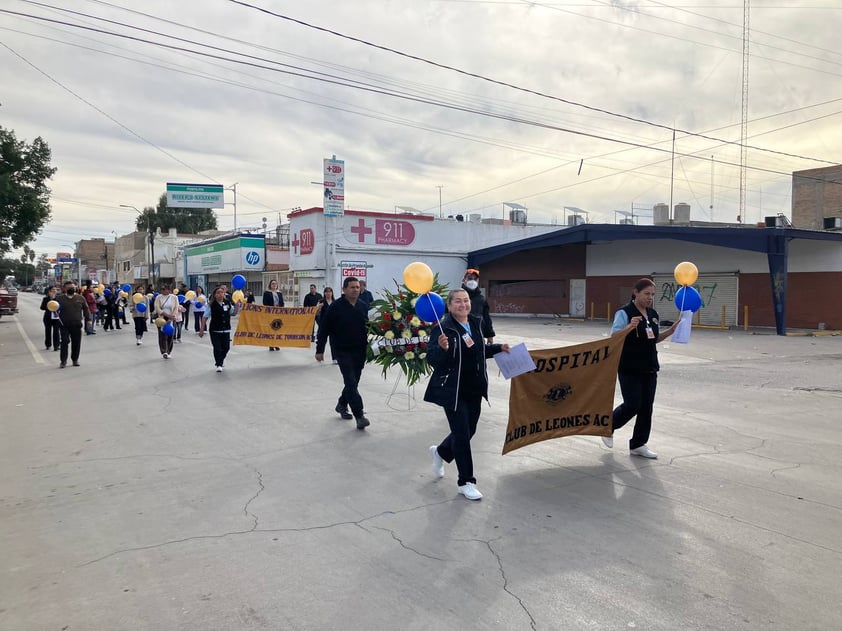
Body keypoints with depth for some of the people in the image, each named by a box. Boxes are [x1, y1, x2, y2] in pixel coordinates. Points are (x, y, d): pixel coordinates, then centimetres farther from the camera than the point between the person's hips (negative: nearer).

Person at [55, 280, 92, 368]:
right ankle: (63, 361, 1)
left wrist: (88, 320, 5)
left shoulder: (80, 298, 7)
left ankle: (75, 359, 18)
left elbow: (86, 309, 12)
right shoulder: (60, 298, 5)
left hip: (77, 325, 1)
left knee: (76, 343, 5)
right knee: (64, 342, -6)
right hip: (64, 325, -1)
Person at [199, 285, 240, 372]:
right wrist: (202, 329, -6)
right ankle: (218, 365, 7)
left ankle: (221, 360, 37)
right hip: (215, 330, -4)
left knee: (226, 347, 10)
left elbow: (233, 313, 13)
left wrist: (237, 304, -1)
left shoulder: (227, 303, 2)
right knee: (217, 348, -6)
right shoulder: (211, 305, -8)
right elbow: (205, 317, -5)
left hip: (226, 330, 4)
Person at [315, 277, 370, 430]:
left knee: (353, 382, 15)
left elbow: (369, 327, 12)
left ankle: (342, 404, 38)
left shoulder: (364, 306, 5)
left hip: (360, 351, 5)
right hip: (342, 351, -5)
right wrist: (320, 350, -7)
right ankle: (359, 416, -11)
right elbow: (324, 329, -5)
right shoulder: (335, 307, -8)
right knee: (351, 383, -11)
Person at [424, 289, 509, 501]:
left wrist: (499, 348, 8)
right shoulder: (443, 328, -17)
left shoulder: (476, 323, 5)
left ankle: (440, 452, 45)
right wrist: (442, 348, -39)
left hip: (474, 389, 7)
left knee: (469, 430, 16)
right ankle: (466, 482, 16)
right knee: (462, 435, -1)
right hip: (453, 391, -7)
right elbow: (432, 360, -21)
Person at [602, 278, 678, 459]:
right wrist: (630, 326, -34)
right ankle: (607, 427, 18)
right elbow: (613, 337, -18)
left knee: (646, 407, 6)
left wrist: (671, 330, 5)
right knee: (632, 405, -8)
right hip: (630, 368, -7)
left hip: (649, 367, 7)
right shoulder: (625, 313, -12)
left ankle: (638, 445, 16)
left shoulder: (653, 314, 10)